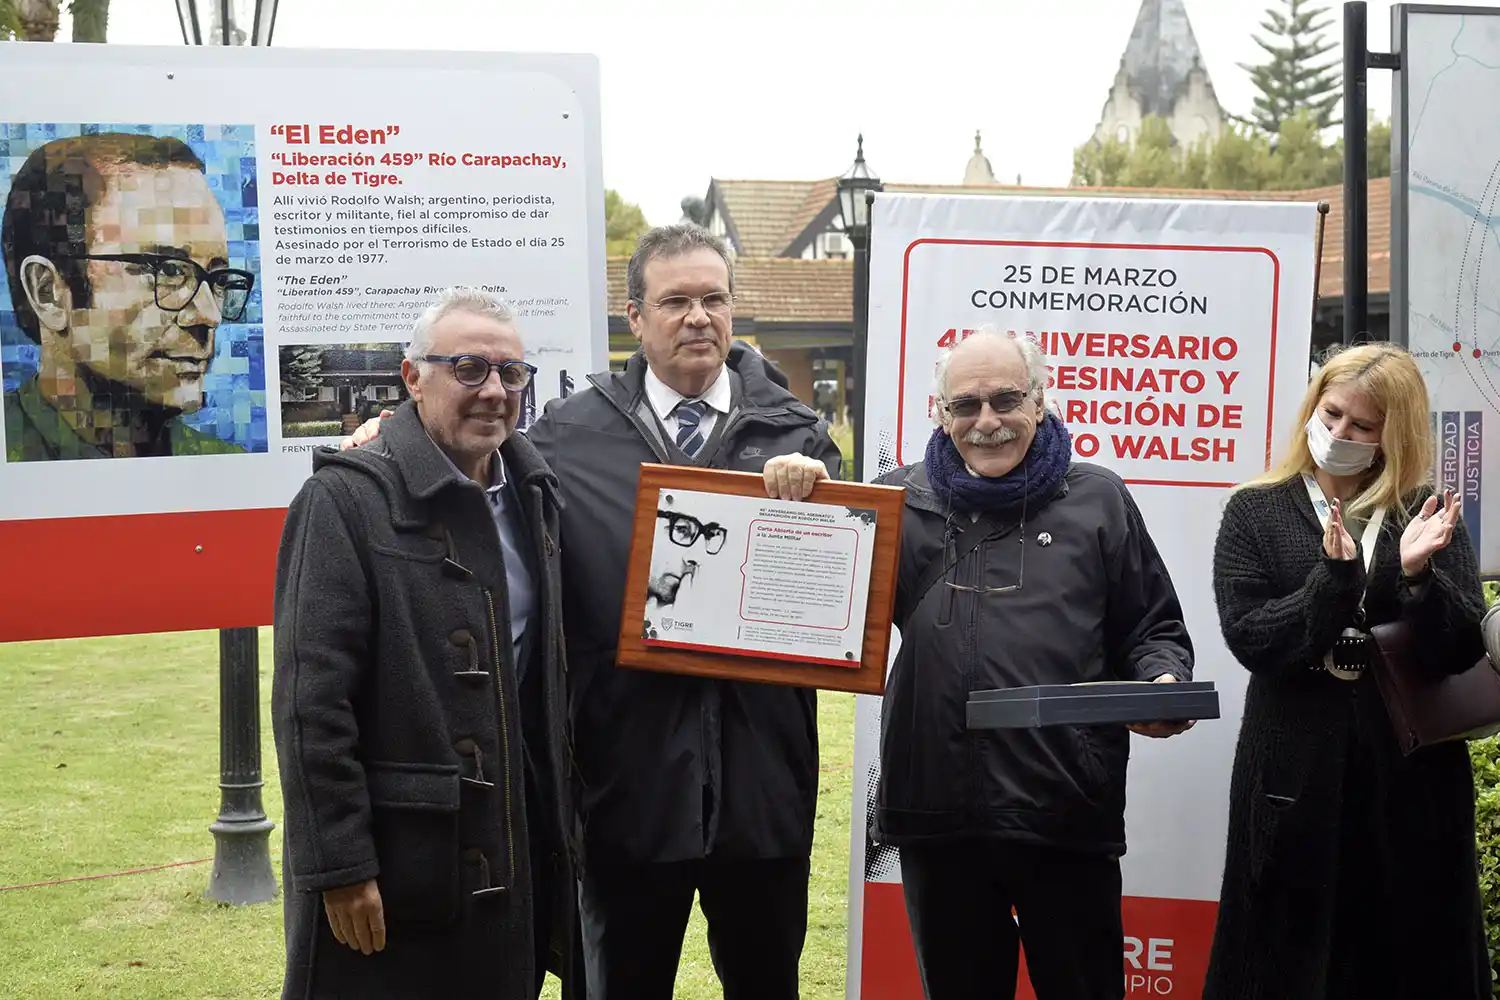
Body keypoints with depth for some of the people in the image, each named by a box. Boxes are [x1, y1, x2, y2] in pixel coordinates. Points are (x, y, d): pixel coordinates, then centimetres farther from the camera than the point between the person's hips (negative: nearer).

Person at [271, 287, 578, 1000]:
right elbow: (312, 702, -16)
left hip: (511, 866, 7)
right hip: (392, 867, -6)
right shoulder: (347, 500, -13)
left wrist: (557, 831, 14)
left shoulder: (532, 497, 9)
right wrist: (340, 869, -18)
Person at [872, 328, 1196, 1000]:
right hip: (938, 811, 1)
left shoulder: (1097, 501, 8)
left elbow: (1154, 630, 13)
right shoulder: (899, 502, 9)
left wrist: (1163, 686, -9)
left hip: (1068, 814, -1)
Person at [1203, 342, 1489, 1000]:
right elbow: (1248, 636, -8)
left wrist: (1415, 574, -19)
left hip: (1413, 771, 1)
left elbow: (1464, 647, -2)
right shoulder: (1256, 513, 3)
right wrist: (1335, 579, -21)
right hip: (1297, 773, -1)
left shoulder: (1425, 516, 6)